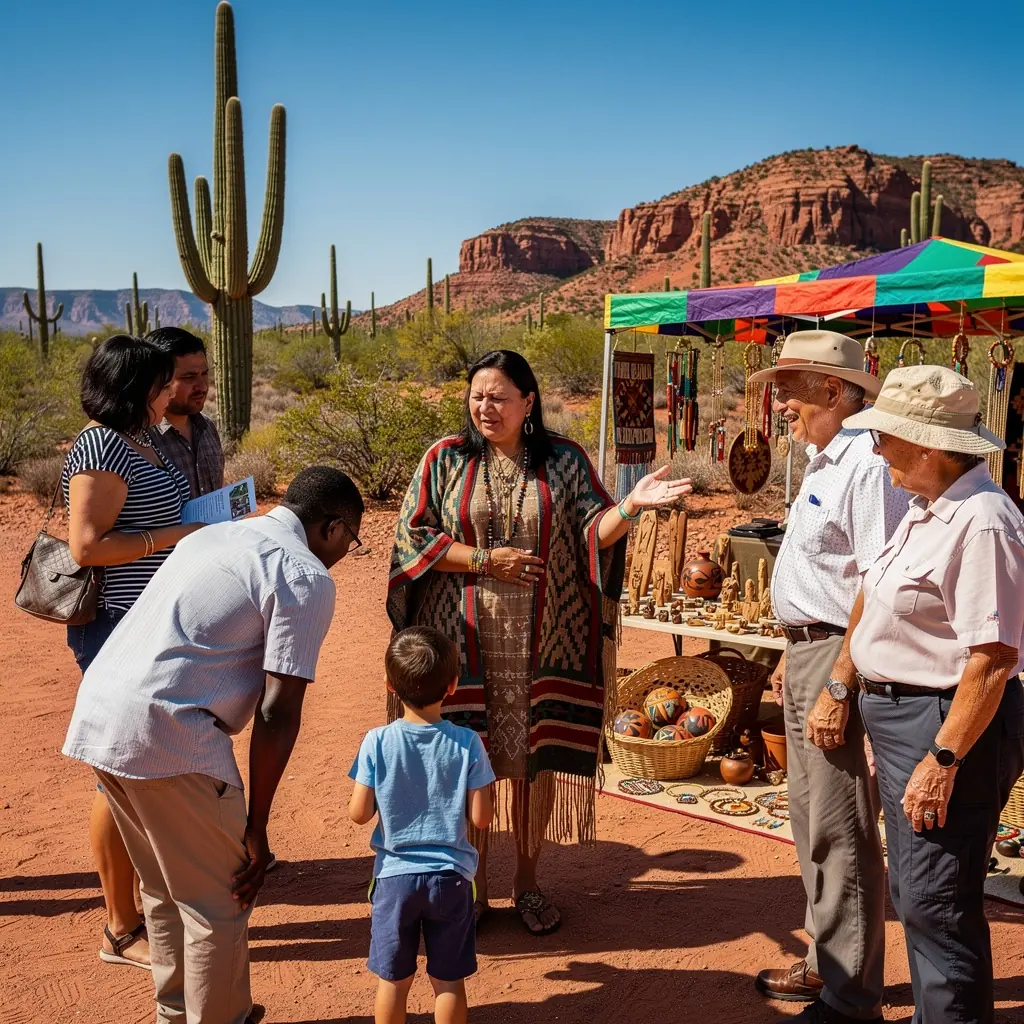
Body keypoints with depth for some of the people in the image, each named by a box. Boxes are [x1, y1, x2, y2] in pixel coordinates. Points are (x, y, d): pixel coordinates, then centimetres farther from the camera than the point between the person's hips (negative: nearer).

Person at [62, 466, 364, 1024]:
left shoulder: (211, 535, 20)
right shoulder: (306, 578, -6)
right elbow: (277, 712, -11)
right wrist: (256, 827, -3)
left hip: (97, 713, 9)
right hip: (165, 732, -9)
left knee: (165, 887, 25)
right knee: (219, 901, 8)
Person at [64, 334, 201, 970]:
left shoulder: (140, 440, 13)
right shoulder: (101, 447, -16)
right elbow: (86, 546, -22)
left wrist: (206, 524, 9)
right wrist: (174, 536, -18)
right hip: (118, 629, -10)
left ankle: (149, 903, 31)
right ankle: (122, 931, 14)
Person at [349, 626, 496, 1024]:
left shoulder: (377, 742, -13)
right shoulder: (467, 744, -13)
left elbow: (359, 813, -9)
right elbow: (481, 818, -10)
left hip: (395, 875, 0)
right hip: (450, 876, 0)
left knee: (393, 979, 16)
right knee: (449, 980, 14)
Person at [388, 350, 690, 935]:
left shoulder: (564, 461, 3)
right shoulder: (446, 460, 2)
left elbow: (594, 531, -2)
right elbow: (412, 538, -1)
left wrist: (631, 505, -22)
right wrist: (484, 561, -11)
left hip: (543, 646, 0)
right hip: (466, 642, 0)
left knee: (538, 757, 6)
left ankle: (528, 879, 25)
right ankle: (471, 881, 24)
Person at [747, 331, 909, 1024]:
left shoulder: (868, 465, -19)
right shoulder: (825, 461, 13)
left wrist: (838, 688, -25)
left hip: (839, 658, -11)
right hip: (808, 652, 11)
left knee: (841, 832, 0)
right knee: (813, 820, 20)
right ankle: (825, 964, 37)